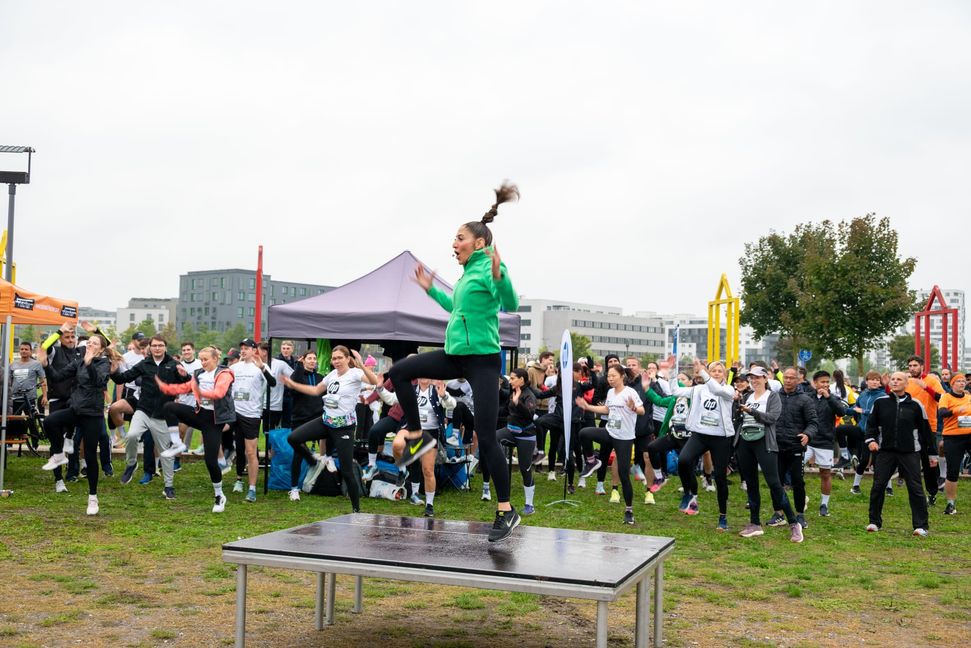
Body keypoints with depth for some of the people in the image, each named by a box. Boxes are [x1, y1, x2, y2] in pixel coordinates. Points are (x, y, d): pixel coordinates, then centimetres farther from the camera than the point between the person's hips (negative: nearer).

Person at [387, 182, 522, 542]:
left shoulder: (489, 268, -12)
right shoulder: (468, 272, 12)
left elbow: (511, 306, -26)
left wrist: (498, 275, -39)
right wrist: (431, 290, 29)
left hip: (482, 359, -8)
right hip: (456, 354, 8)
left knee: (486, 438, -7)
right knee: (399, 372, 6)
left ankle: (506, 511, 3)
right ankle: (417, 438, 18)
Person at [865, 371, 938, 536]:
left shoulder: (915, 405, 1)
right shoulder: (880, 403, 3)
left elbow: (925, 430, 7)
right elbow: (871, 423, 9)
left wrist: (933, 453, 10)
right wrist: (871, 439, -10)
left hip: (910, 453, -1)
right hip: (885, 451, 1)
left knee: (915, 488, -1)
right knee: (878, 486, 1)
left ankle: (921, 526, 8)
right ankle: (874, 521, 14)